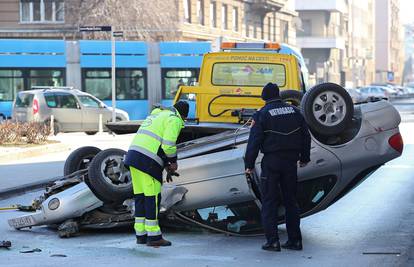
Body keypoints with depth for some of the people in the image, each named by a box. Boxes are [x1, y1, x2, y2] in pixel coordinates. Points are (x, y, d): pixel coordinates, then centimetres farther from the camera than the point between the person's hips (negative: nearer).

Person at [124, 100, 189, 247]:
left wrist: (165, 163, 24)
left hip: (133, 154, 9)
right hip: (148, 161, -9)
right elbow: (168, 144, -13)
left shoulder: (156, 115, 28)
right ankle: (153, 236, 1)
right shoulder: (174, 120, -1)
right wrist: (173, 162, 4)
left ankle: (140, 234, 18)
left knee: (140, 196, 13)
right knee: (152, 197, -3)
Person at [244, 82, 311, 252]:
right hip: (291, 161, 5)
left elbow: (254, 141, -10)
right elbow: (305, 136, 14)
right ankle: (294, 240, 14)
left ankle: (272, 241, -4)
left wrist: (249, 164, -4)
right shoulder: (294, 111, 8)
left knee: (269, 201, 1)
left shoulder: (262, 114, -7)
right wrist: (304, 158, 24)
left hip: (271, 162, -5)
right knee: (291, 200, 13)